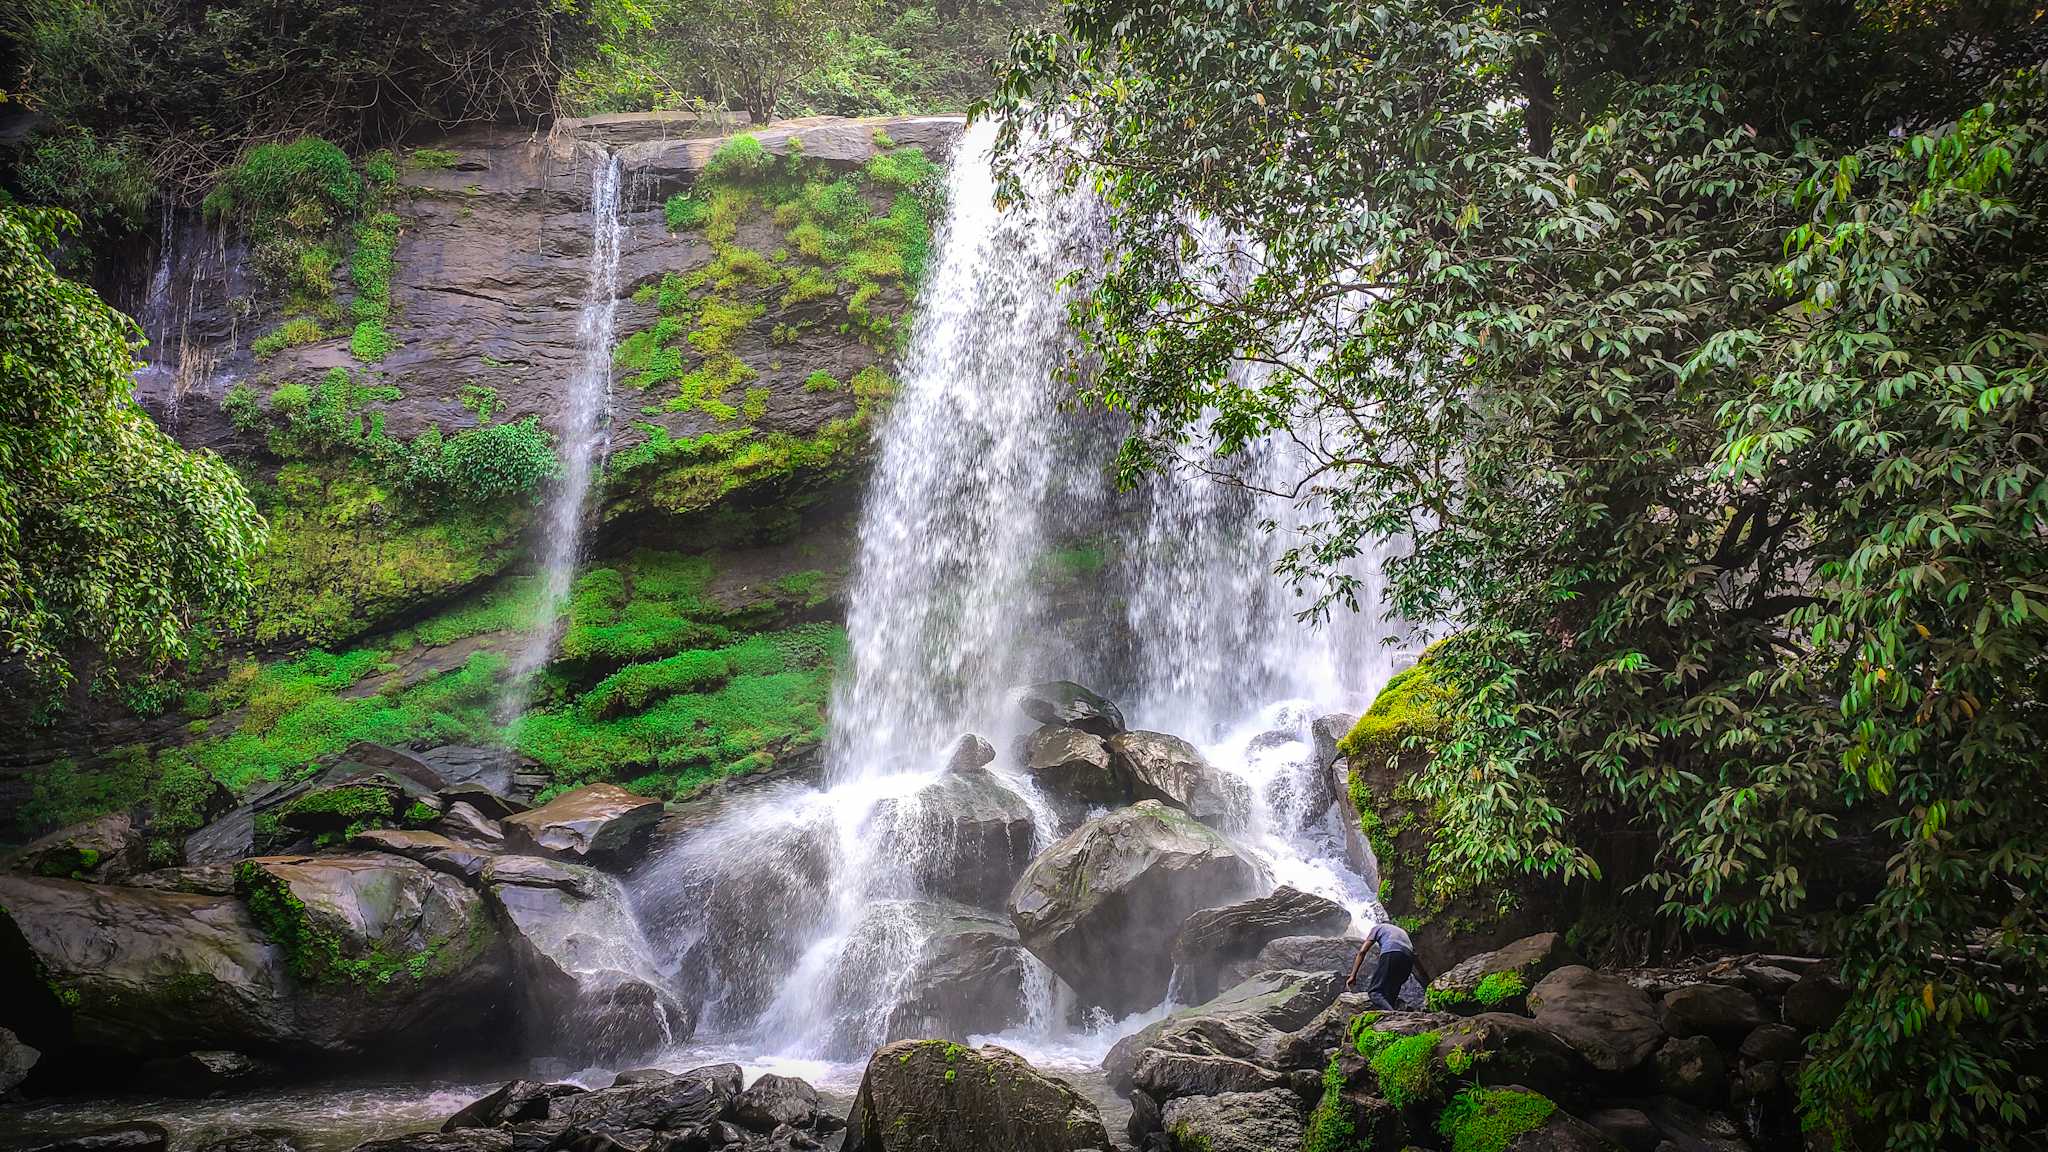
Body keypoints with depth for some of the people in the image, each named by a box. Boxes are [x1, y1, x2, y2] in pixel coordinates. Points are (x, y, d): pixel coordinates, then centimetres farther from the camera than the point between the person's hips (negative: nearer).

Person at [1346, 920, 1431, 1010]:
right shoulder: (1402, 931, 42)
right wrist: (1428, 983, 34)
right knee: (1390, 996, 9)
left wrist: (1353, 975, 14)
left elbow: (1362, 951, 18)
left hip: (1391, 953, -5)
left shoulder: (1378, 927, 30)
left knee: (1374, 992, -12)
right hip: (1408, 959, 5)